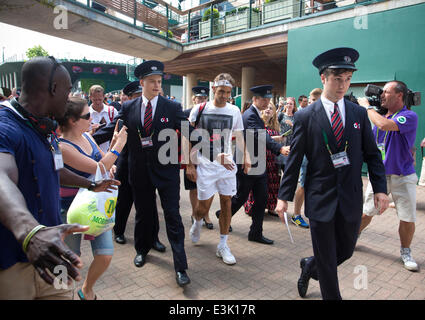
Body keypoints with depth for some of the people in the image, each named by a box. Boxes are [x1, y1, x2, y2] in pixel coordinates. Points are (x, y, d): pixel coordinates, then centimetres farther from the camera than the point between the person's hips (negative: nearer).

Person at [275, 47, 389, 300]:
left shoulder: (359, 114, 4)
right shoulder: (305, 117, -5)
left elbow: (372, 154, 7)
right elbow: (294, 159, -5)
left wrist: (380, 188, -3)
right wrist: (284, 196, -8)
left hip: (351, 198, 4)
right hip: (321, 197, -3)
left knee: (346, 251, 17)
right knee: (326, 259, 9)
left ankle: (310, 266, 45)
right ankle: (331, 295, 33)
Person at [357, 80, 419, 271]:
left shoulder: (410, 116, -12)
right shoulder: (380, 117, 6)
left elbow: (384, 125, -31)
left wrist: (367, 107, -16)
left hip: (403, 177, -4)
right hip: (379, 174, 4)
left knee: (408, 219, 3)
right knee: (367, 212, 8)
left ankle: (405, 252, 24)